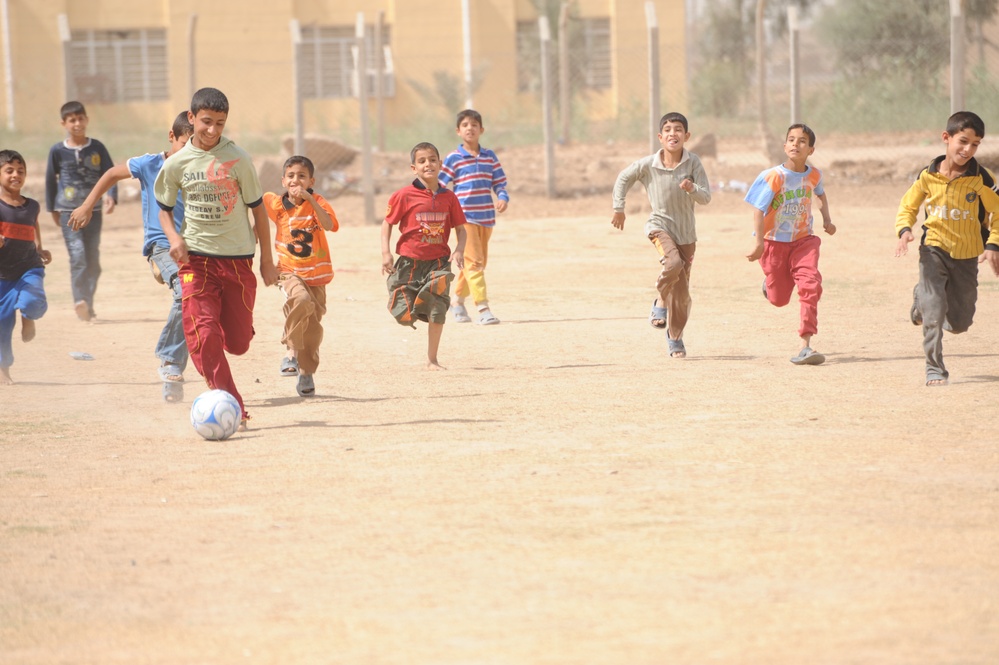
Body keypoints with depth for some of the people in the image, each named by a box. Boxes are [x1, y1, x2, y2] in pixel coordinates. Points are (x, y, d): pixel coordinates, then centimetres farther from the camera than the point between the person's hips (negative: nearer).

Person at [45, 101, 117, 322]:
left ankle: (88, 304, 15)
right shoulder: (58, 151, -1)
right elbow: (50, 179, 9)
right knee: (78, 256, -18)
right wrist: (52, 208, 12)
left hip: (93, 210, 2)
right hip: (68, 211, -2)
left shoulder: (97, 148, 3)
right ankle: (80, 301, -23)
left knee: (93, 259, 5)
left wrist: (111, 196, -14)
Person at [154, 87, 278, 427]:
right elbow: (164, 208, 13)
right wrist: (174, 237, -8)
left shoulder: (237, 158, -3)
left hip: (237, 258, 0)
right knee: (204, 337, -15)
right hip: (196, 257, 0)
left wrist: (267, 259, 6)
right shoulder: (177, 163, 0)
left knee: (237, 342, 0)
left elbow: (257, 208, 4)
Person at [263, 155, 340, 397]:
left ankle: (306, 373, 24)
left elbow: (330, 225, -26)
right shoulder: (275, 204, -2)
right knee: (301, 300, -33)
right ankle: (292, 350, -19)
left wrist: (309, 200, -31)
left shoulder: (317, 202, -7)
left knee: (313, 327, 6)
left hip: (316, 274, 1)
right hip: (290, 271, -1)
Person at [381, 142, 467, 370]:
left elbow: (460, 229, 8)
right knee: (403, 315, -6)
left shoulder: (448, 197, 2)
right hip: (409, 261, -2)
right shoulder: (404, 196, -7)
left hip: (438, 261, 2)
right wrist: (385, 253, -11)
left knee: (437, 311, -4)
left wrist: (459, 250, -10)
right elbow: (387, 223, 0)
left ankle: (432, 360, 11)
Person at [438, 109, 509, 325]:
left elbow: (499, 182, 10)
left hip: (486, 217, 5)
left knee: (479, 262, 14)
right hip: (464, 216, -5)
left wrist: (503, 198, -10)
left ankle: (457, 299, 33)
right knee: (473, 261, -14)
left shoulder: (489, 157, 9)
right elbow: (438, 186, 0)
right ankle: (483, 308, -19)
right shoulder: (453, 159, -2)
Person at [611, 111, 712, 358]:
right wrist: (619, 208, 8)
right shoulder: (648, 165, -10)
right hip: (660, 225, -2)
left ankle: (675, 337, 26)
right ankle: (661, 302, -6)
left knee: (682, 292, 7)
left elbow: (706, 197, -13)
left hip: (686, 231, 2)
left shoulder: (693, 162, -10)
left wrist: (692, 189, -33)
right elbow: (623, 178, 8)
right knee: (673, 263, -33)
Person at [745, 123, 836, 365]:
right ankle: (769, 281, 46)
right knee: (779, 299, 6)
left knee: (810, 285, -20)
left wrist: (826, 220, 10)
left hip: (803, 240, 2)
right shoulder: (773, 177, -17)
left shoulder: (814, 175, -3)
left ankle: (806, 345, -21)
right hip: (774, 242, -2)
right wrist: (759, 243, -24)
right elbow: (758, 209, -17)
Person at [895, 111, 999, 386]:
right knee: (933, 312, -14)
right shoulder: (927, 177, -7)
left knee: (959, 322, 9)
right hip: (934, 249, -1)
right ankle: (934, 369, -1)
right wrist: (905, 231, -15)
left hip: (966, 255, 1)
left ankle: (922, 298, 40)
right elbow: (908, 207, 5)